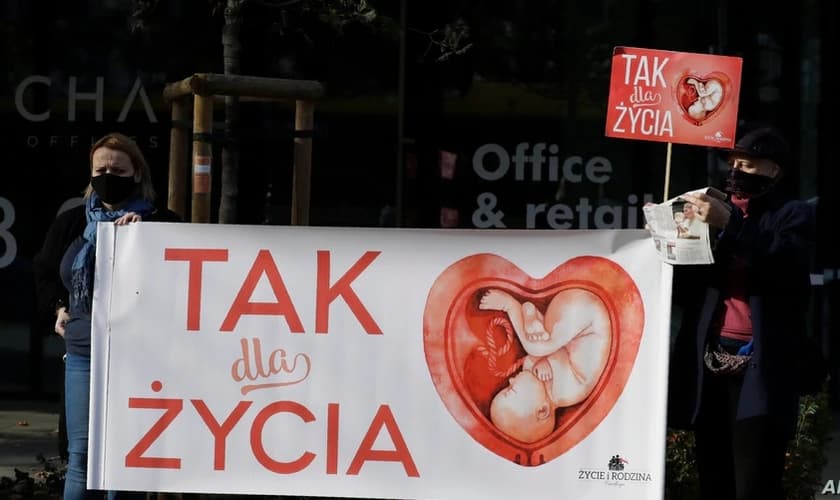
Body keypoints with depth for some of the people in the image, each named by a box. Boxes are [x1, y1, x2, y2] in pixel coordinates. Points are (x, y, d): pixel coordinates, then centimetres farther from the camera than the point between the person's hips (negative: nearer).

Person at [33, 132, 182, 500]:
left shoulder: (160, 223, 0)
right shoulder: (71, 223, 11)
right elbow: (43, 270, 27)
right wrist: (59, 307, 14)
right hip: (84, 353, 2)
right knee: (81, 454, 0)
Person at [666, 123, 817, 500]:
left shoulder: (793, 215, 8)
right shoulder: (721, 214, 21)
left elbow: (789, 263, -14)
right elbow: (688, 291, 20)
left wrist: (730, 225, -19)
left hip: (759, 369, -5)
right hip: (710, 365, 5)